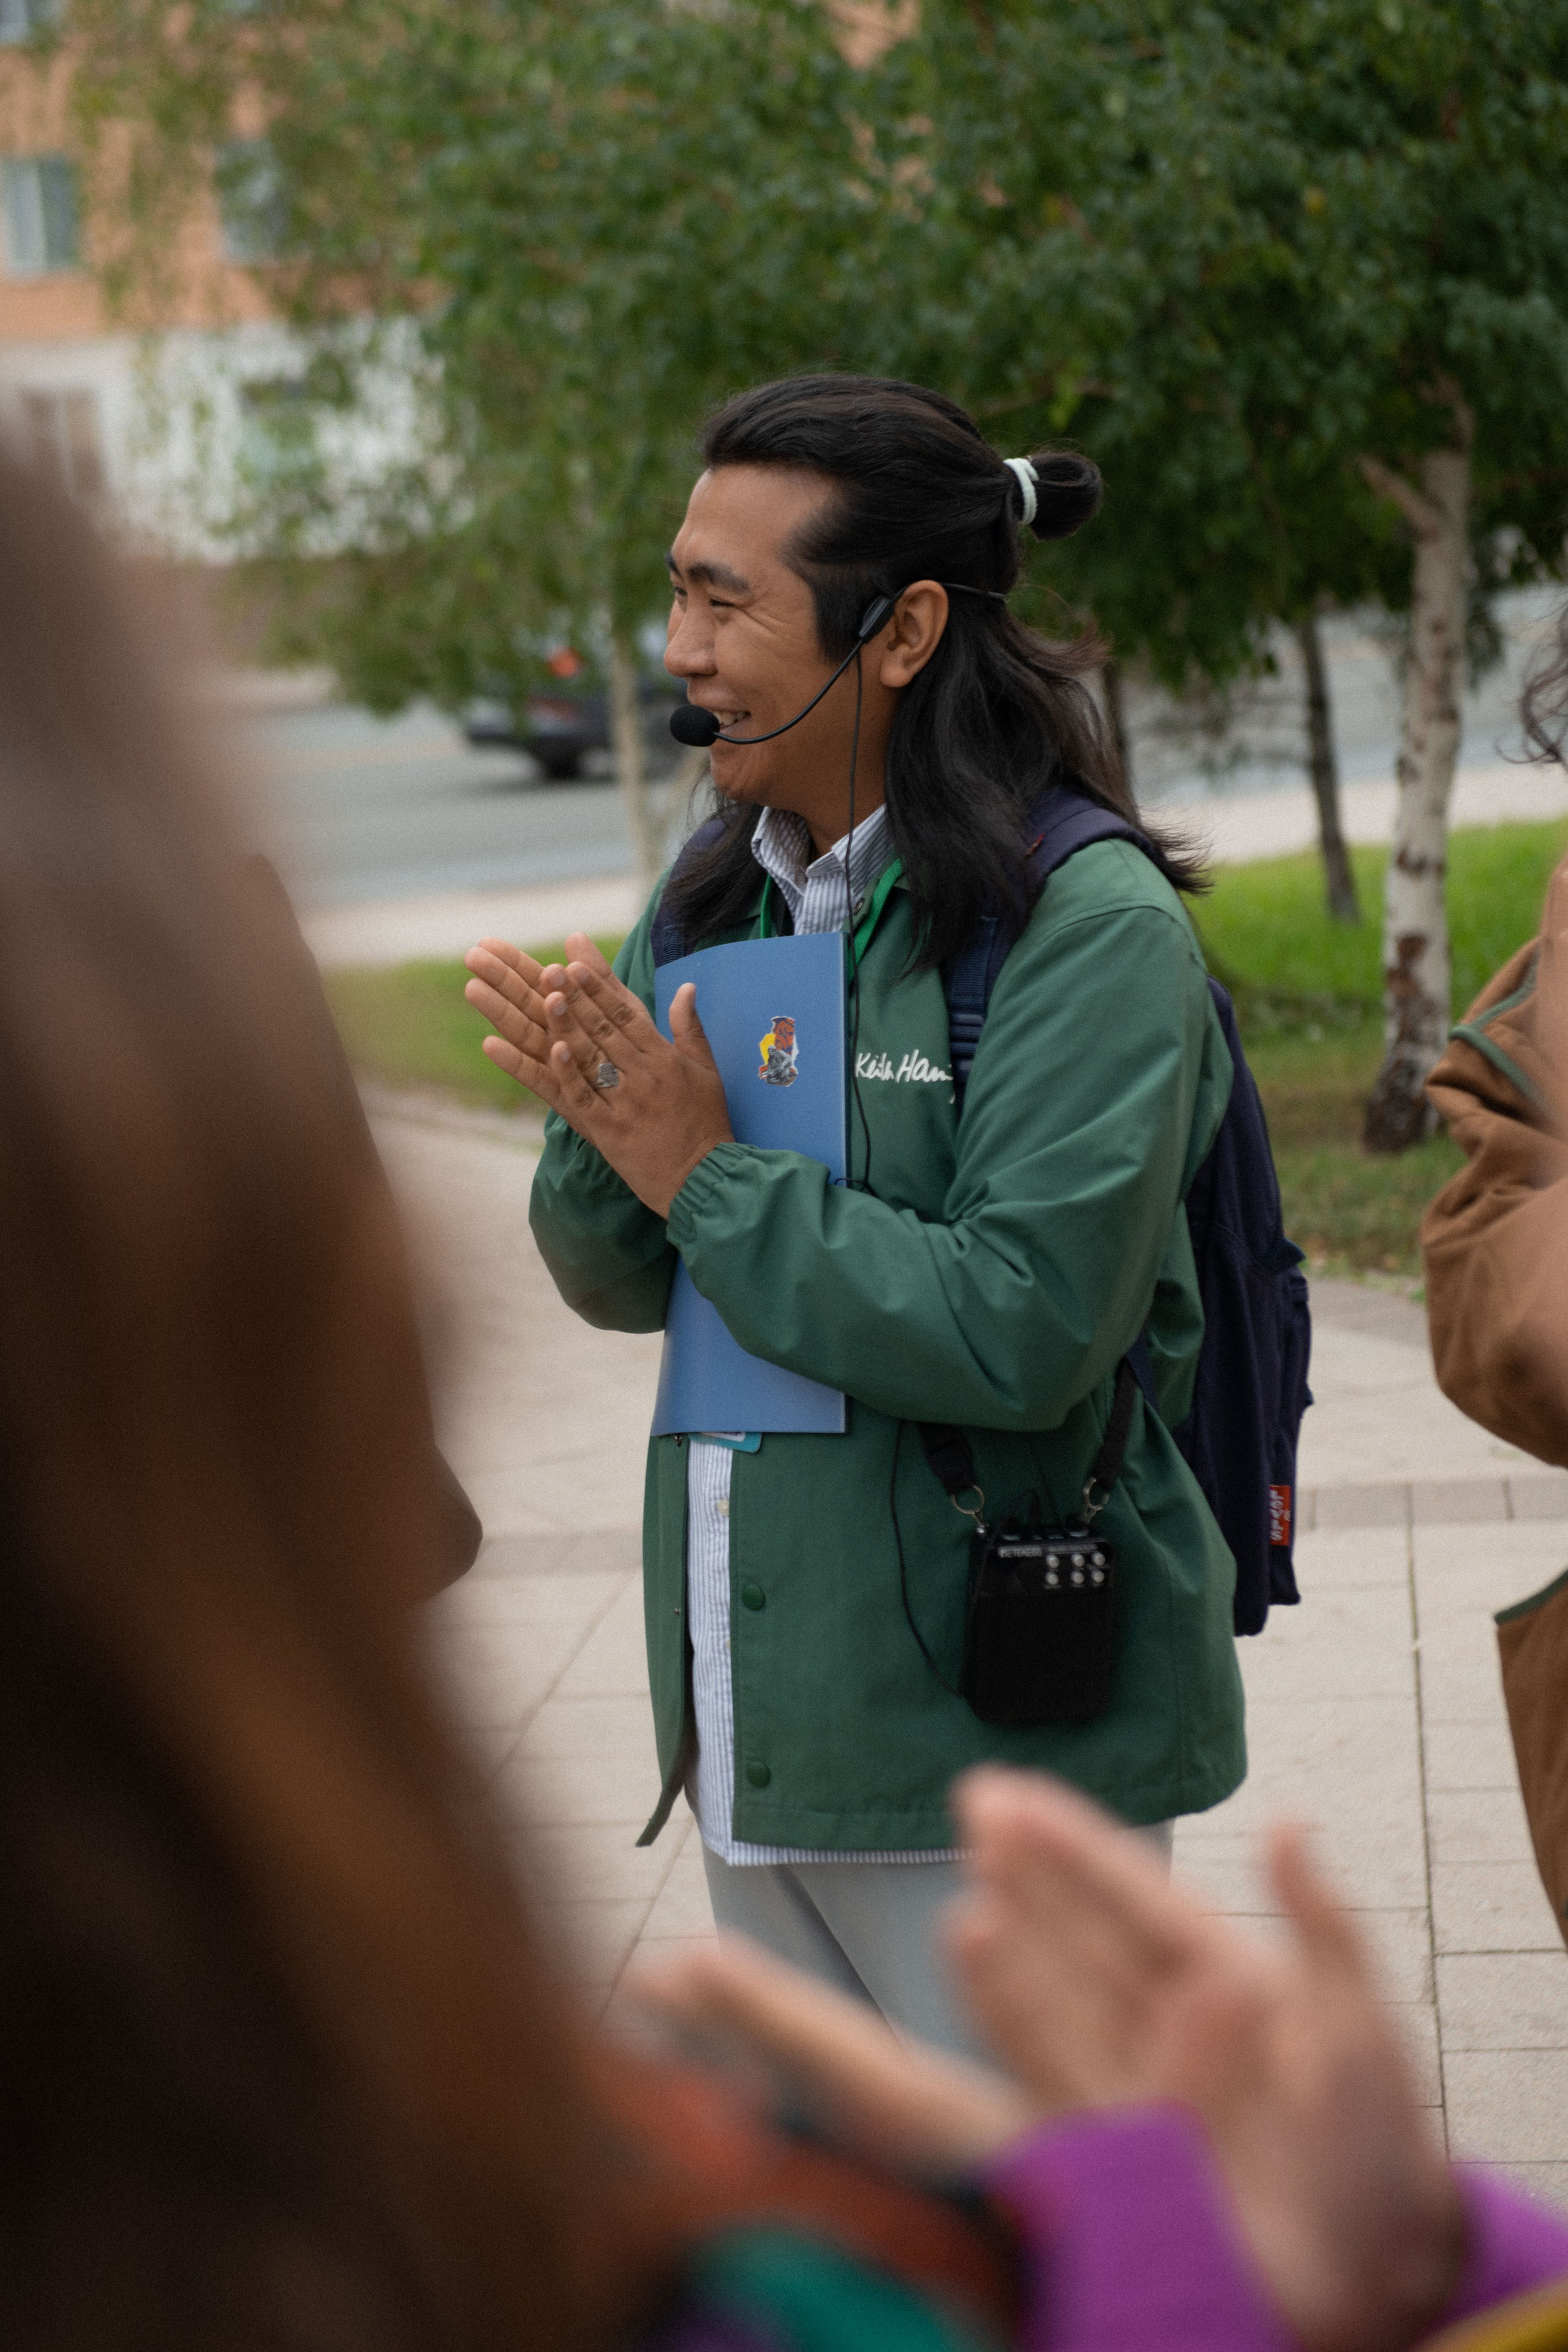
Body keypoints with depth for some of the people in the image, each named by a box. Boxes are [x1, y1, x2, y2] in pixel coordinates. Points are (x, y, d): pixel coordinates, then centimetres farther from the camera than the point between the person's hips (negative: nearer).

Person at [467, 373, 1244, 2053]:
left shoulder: (1088, 922, -15)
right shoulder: (716, 898, 7)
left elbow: (1026, 1331, -24)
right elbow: (619, 1286, 10)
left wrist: (706, 1175, -17)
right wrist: (598, 1134, -12)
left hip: (1001, 1728, -7)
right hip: (756, 1714, 7)